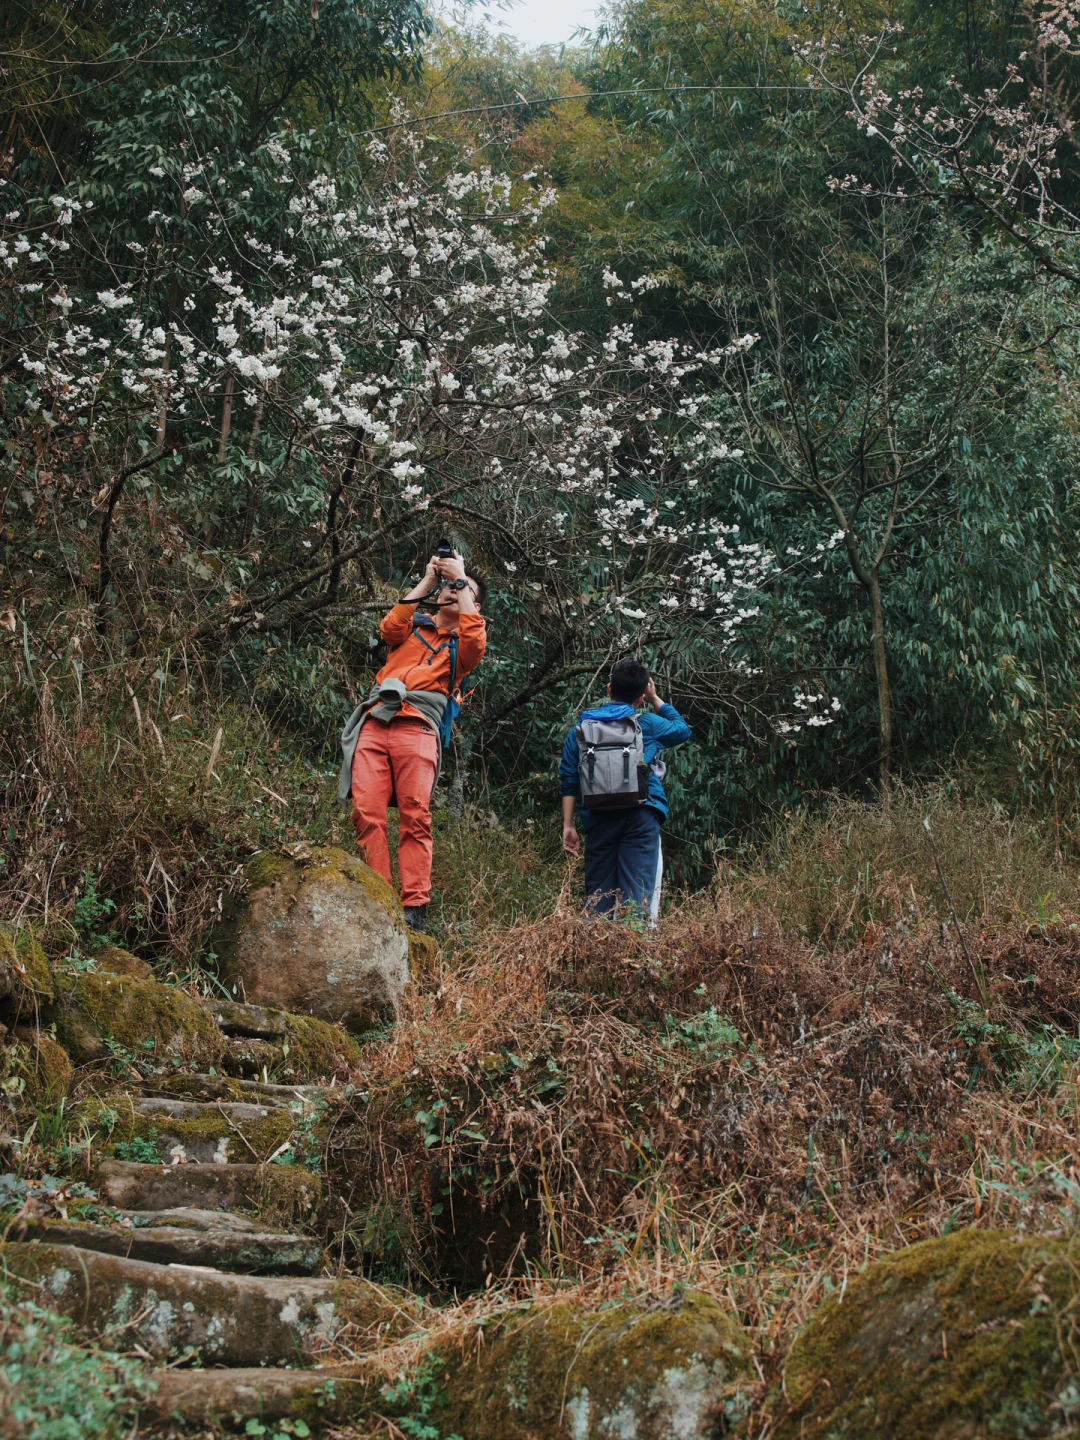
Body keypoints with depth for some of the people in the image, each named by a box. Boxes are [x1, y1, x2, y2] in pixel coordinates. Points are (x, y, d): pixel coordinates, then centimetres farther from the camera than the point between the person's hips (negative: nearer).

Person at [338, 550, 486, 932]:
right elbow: (389, 628, 6)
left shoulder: (463, 643, 21)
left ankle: (415, 907, -18)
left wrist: (461, 579, 6)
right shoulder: (412, 627, 27)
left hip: (418, 729, -2)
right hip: (374, 725, 2)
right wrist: (427, 580, 8)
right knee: (367, 813, -13)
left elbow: (475, 637, -2)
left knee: (415, 817, -15)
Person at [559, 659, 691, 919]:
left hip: (598, 818, 2)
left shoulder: (582, 728, 13)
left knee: (598, 895, 7)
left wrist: (568, 826, 10)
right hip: (641, 817, -2)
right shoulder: (648, 724, 8)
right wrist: (655, 699, 33)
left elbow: (568, 780, 8)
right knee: (638, 891, -7)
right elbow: (683, 729, 28)